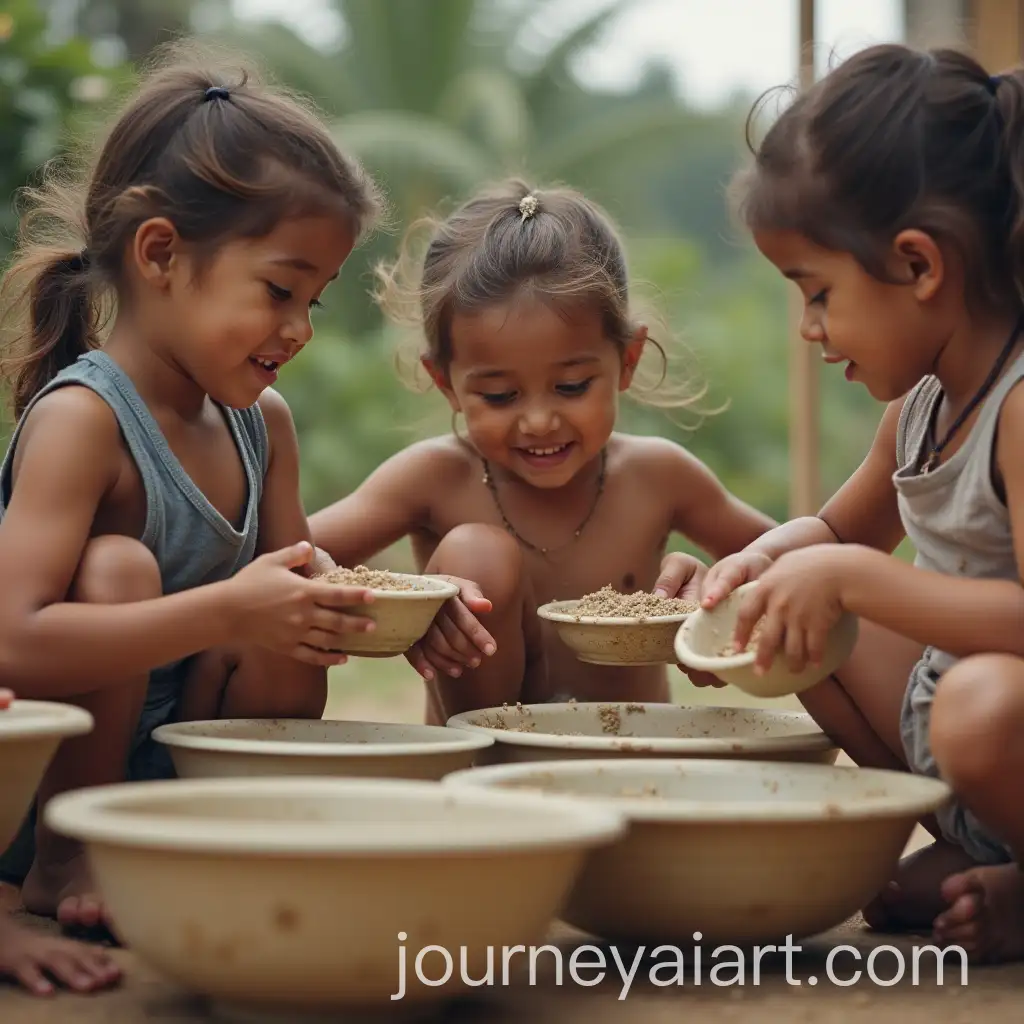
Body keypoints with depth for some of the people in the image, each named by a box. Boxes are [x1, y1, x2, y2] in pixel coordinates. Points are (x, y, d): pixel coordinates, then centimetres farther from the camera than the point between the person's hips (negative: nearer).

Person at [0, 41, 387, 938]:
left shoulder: (263, 423, 3)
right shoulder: (81, 420, -22)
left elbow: (288, 593, 10)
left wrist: (366, 614, -13)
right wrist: (226, 613, -38)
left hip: (181, 775, 6)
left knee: (293, 632, -17)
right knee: (120, 568, -28)